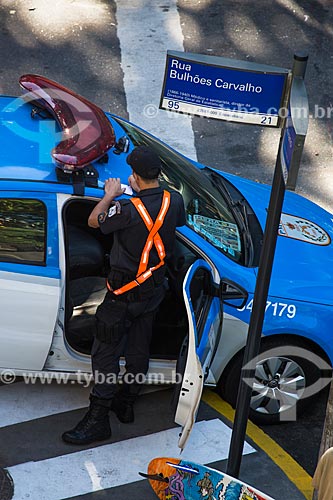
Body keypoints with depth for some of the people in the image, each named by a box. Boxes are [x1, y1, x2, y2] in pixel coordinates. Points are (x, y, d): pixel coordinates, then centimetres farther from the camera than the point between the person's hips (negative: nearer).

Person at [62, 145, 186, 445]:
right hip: (155, 287, 7)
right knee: (139, 349, 19)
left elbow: (93, 221, -14)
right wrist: (142, 191, 16)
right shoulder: (174, 200, -8)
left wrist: (111, 195, 1)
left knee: (105, 352, 2)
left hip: (125, 293, -7)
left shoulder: (129, 210, -28)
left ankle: (98, 420, 6)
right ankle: (126, 403, 34)